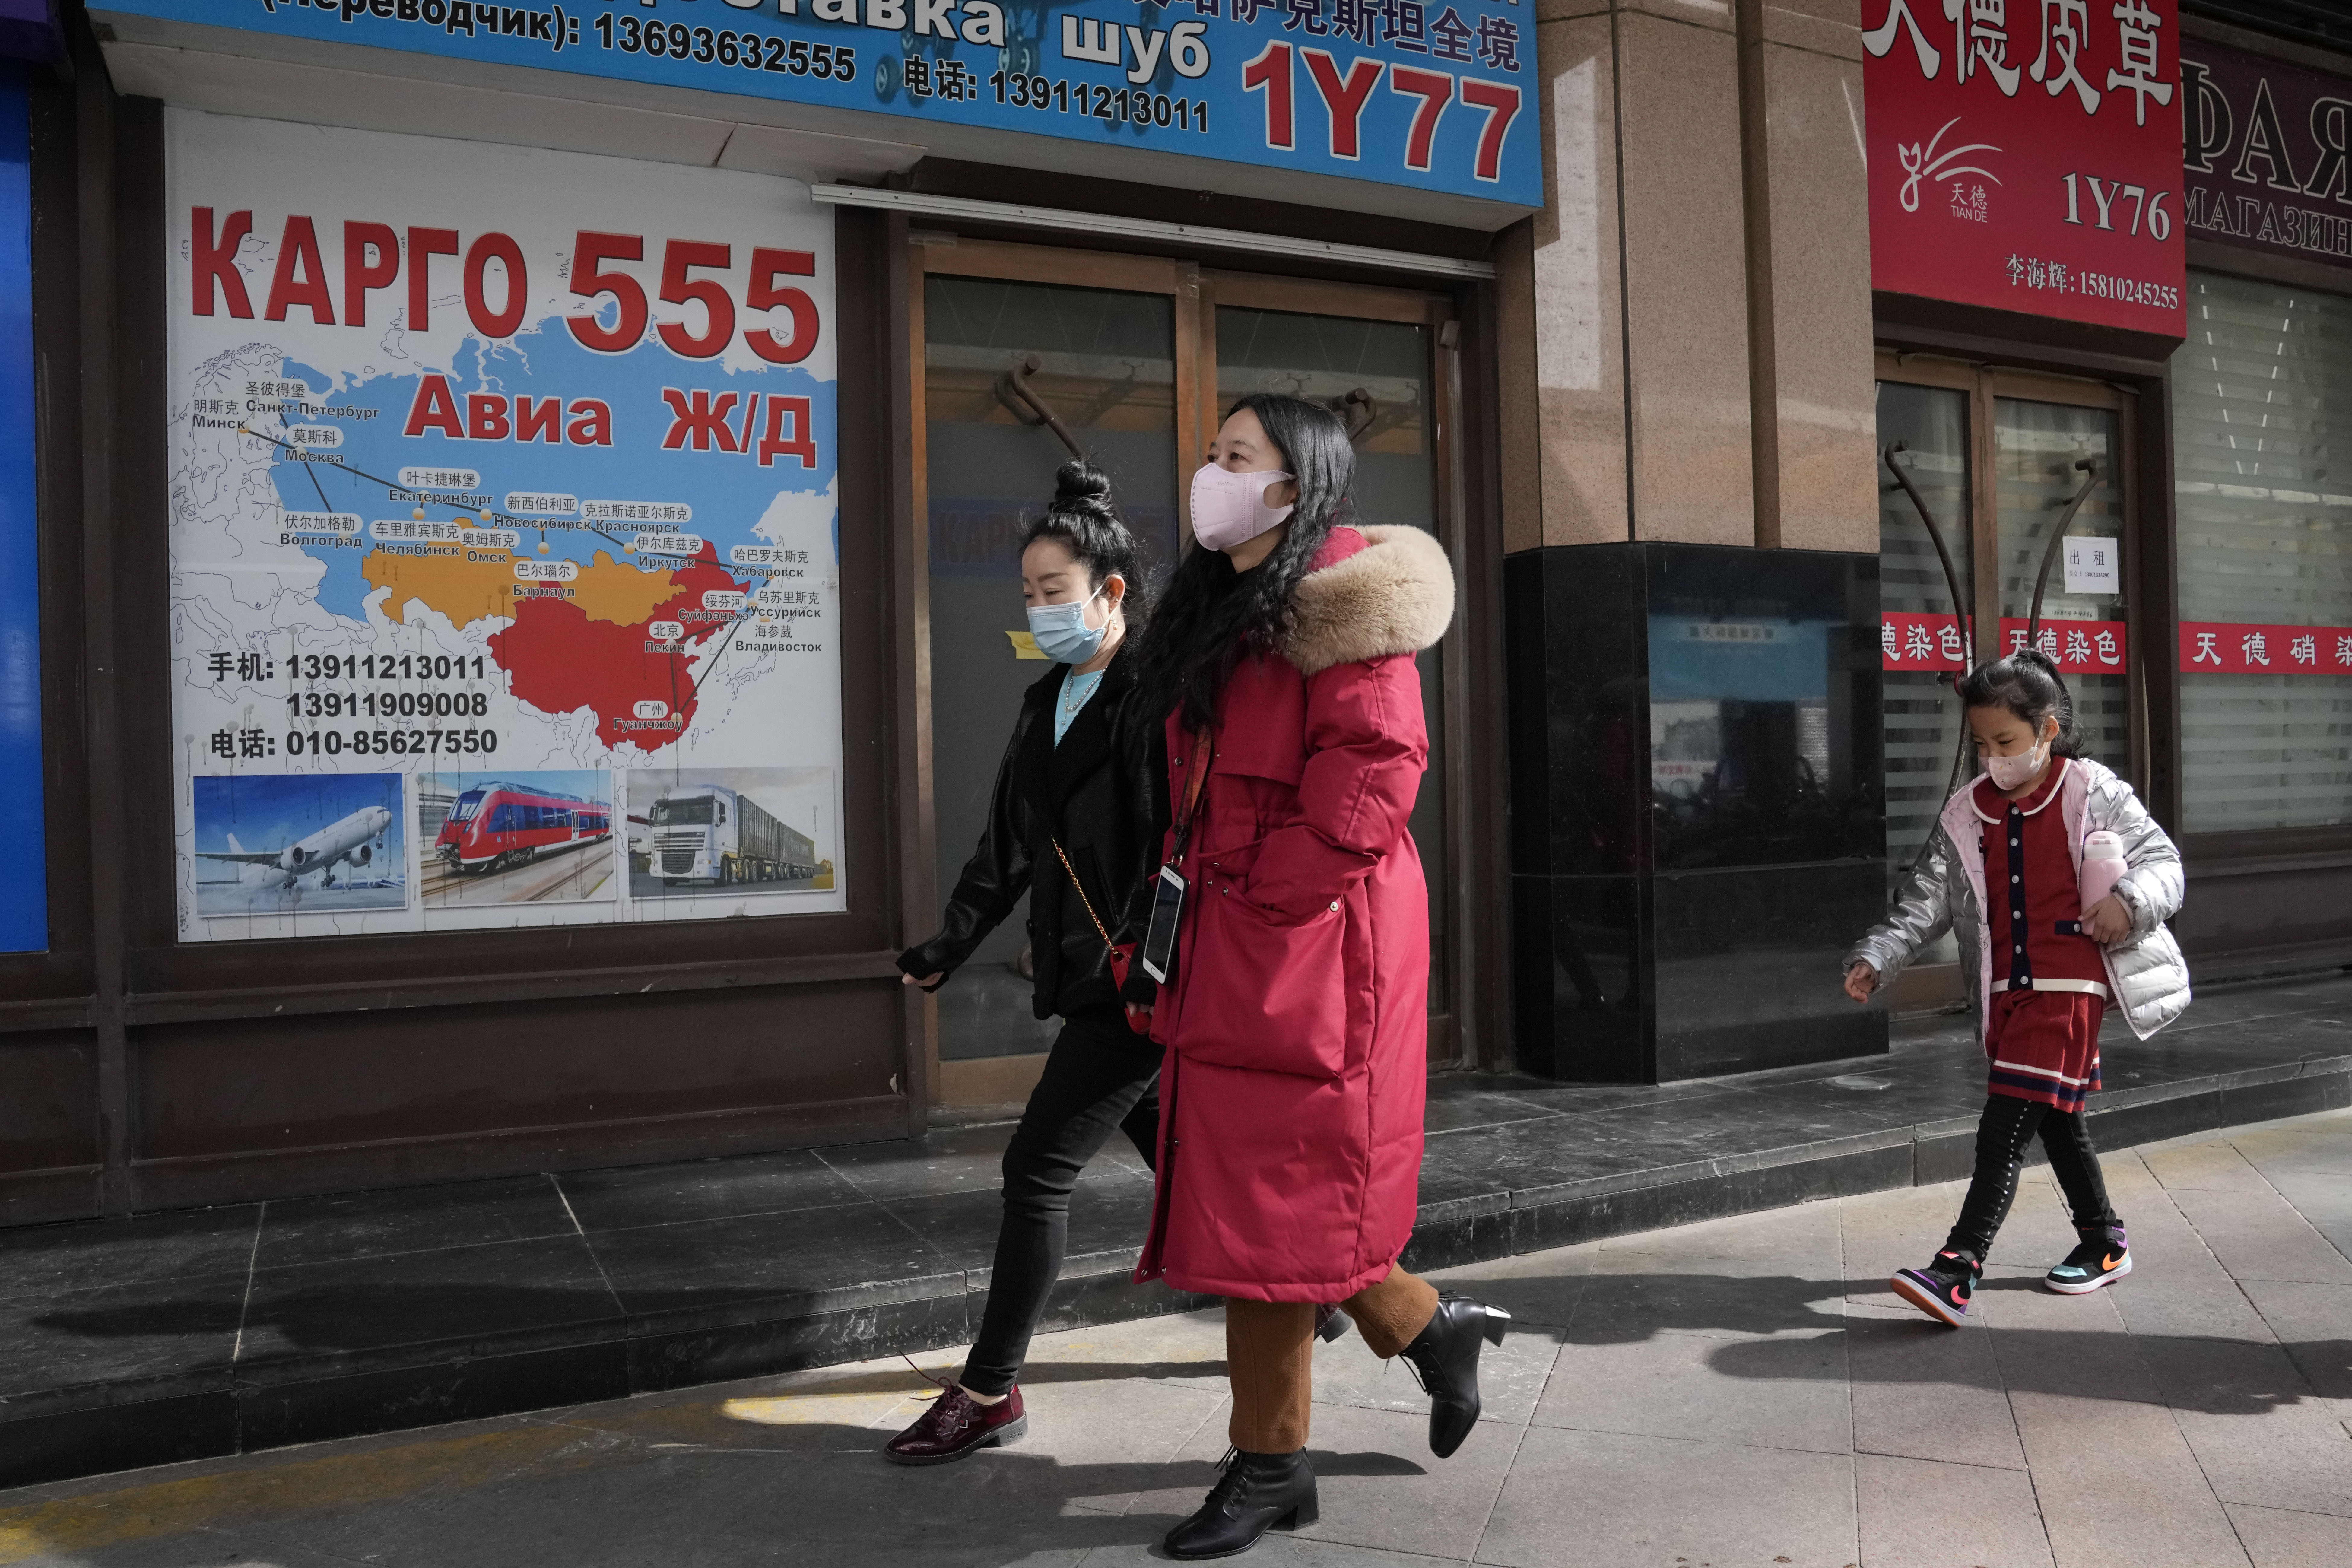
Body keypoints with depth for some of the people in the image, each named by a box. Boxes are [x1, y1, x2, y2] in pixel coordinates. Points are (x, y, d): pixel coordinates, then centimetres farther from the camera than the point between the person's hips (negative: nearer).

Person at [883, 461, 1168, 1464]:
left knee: (1039, 1166, -5)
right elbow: (1010, 843, 17)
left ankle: (991, 1393, 8)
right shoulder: (1046, 704, 14)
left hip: (1145, 978, -9)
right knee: (1174, 1158, 18)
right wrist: (951, 946, 11)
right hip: (1089, 977, 9)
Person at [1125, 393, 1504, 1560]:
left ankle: (1268, 1465, 14)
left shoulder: (1340, 600, -10)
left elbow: (1372, 772, -19)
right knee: (1253, 1188, 13)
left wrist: (1263, 895, -16)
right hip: (1228, 947, 9)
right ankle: (1428, 1328, 34)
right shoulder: (1219, 608, 19)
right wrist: (1188, 913, 13)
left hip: (1305, 943, -9)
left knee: (1275, 1194, -1)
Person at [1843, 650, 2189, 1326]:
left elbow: (2162, 859, 1)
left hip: (2069, 985, -6)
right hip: (2006, 990, 6)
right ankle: (2105, 1243, 38)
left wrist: (2130, 901, -21)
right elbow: (1924, 901, 6)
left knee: (2004, 1131, -14)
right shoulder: (1965, 816, 9)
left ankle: (1955, 1271, -17)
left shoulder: (2095, 794, -1)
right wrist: (1875, 958, -7)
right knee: (2058, 1123, 18)